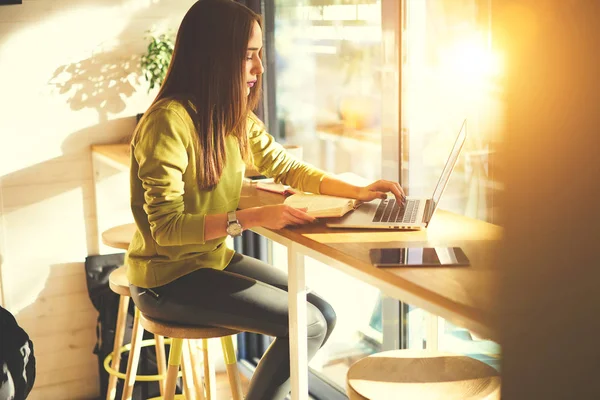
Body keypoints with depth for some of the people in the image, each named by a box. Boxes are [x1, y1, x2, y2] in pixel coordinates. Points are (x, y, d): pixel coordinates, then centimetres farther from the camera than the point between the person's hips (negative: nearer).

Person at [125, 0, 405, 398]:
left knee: (324, 314, 1)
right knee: (307, 325, -14)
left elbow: (287, 167, 12)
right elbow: (166, 226, -25)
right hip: (169, 279, -8)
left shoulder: (236, 118, 3)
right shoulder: (169, 120, -23)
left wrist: (358, 191, -1)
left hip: (215, 259, 8)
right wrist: (252, 217, -31)